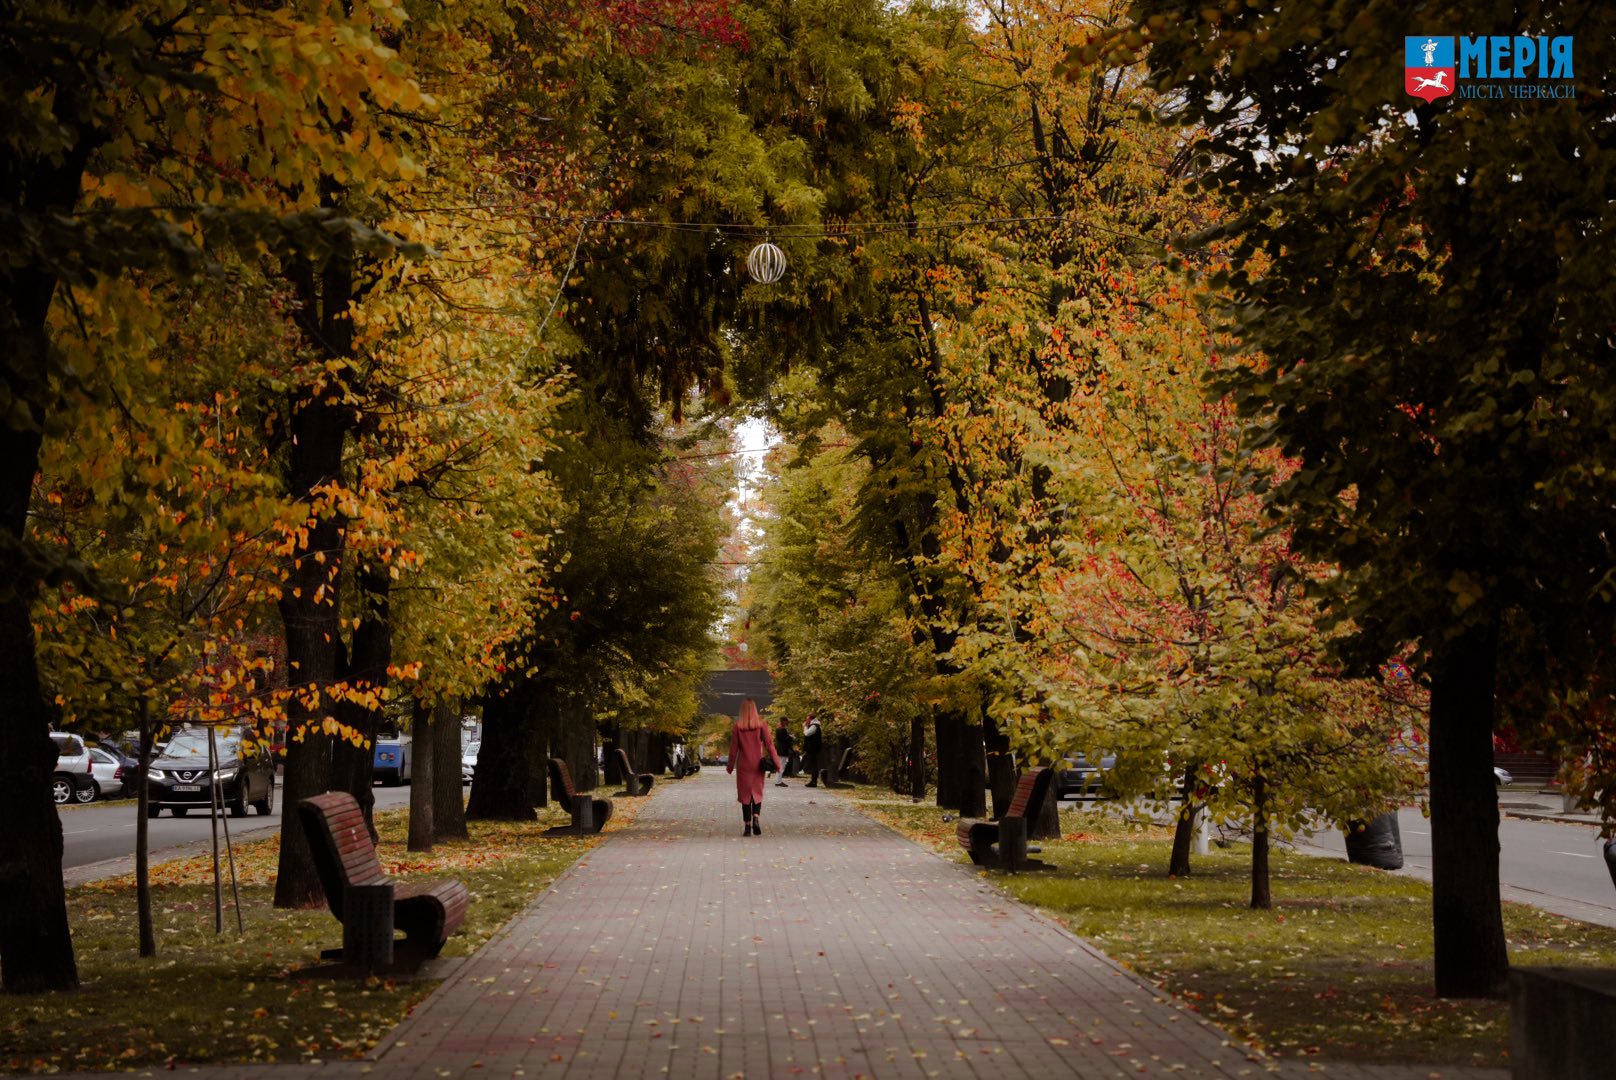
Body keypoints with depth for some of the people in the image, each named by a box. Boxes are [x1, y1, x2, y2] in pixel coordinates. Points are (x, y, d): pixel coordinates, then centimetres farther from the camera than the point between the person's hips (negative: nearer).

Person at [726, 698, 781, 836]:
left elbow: (733, 748, -2)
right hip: (758, 765, 1)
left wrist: (730, 766, 7)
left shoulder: (737, 727, -5)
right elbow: (769, 745, -5)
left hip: (743, 766, -1)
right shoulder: (761, 725, -4)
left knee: (745, 795, 5)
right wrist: (776, 763, 0)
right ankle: (756, 819, -11)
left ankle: (748, 827, 3)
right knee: (757, 793, 12)